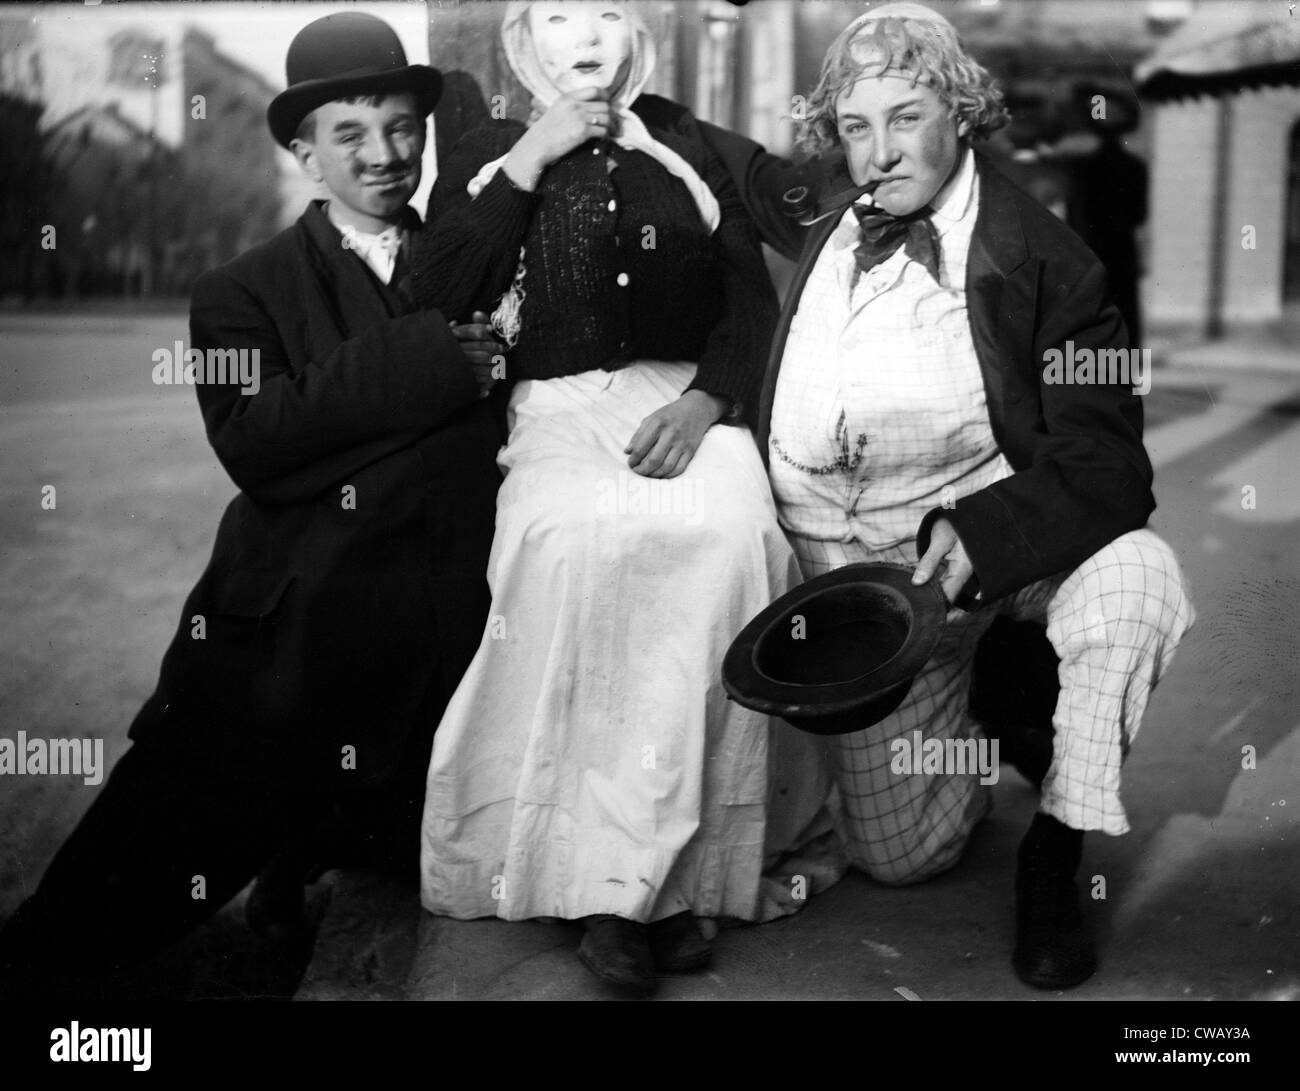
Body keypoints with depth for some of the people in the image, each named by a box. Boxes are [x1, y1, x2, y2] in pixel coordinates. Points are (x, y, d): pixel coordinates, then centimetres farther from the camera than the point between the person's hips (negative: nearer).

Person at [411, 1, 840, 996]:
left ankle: (615, 875, -31)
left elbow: (753, 303, 12)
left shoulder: (689, 160, 22)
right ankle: (653, 879, -33)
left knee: (724, 531, -34)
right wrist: (532, 158, 0)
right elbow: (439, 289, 3)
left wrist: (702, 401, -8)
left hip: (686, 402, 1)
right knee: (573, 537, -36)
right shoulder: (488, 158, 20)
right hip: (554, 411, -1)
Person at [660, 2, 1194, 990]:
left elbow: (1106, 464, -18)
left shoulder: (1043, 259, -12)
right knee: (896, 855, 0)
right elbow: (738, 166, 26)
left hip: (996, 527, -3)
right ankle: (985, 698, 34)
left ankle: (1054, 858, -13)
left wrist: (976, 534, -34)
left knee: (1134, 577, -37)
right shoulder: (821, 208, 2)